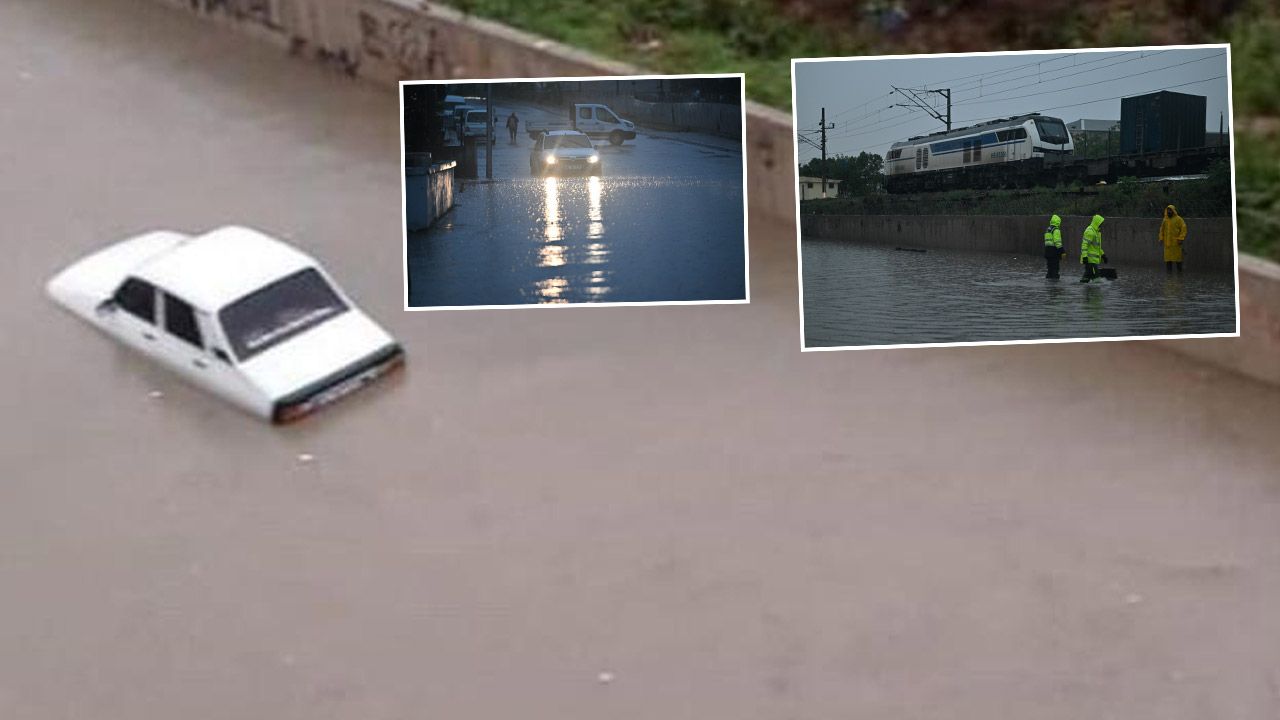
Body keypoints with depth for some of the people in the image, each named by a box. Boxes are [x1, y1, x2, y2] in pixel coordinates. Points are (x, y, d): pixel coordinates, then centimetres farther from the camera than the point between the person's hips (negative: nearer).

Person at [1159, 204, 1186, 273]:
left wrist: (1181, 239, -15)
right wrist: (1161, 238, 7)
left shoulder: (1178, 219, -3)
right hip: (1167, 242, 4)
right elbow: (1162, 230, 18)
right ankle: (1169, 270, 7)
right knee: (1168, 256, 2)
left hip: (1176, 242, -4)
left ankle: (1179, 270, 4)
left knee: (1178, 256, -2)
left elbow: (1183, 228, -7)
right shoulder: (1165, 220, 11)